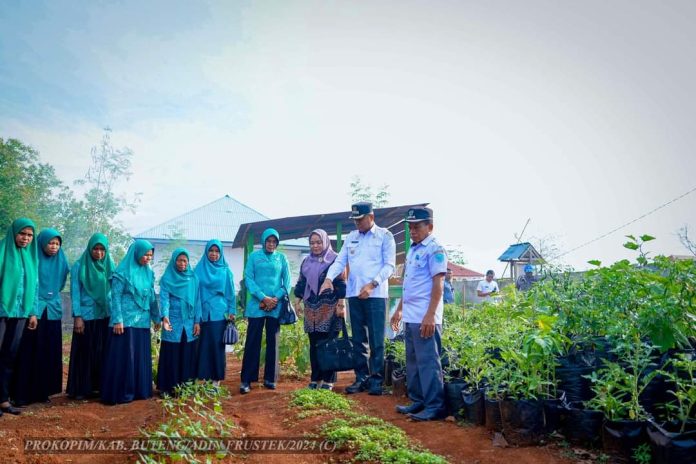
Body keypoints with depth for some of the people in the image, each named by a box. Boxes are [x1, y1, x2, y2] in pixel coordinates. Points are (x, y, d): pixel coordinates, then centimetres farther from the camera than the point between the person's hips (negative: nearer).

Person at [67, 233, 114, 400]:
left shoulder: (110, 266, 7)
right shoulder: (79, 266, -3)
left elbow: (114, 291, 8)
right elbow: (75, 292, -4)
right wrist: (77, 316, -10)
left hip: (105, 316, 3)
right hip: (86, 315, -3)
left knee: (101, 352, 7)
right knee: (84, 352, 3)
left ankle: (97, 386, 16)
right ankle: (79, 388, 13)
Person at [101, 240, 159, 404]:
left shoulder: (149, 273, 10)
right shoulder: (122, 272, -8)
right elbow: (116, 297, -10)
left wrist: (156, 318, 17)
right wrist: (117, 320, -16)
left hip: (142, 321, 6)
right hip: (125, 321, -6)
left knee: (141, 356, 10)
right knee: (124, 356, -2)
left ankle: (139, 390, 20)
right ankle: (120, 393, 7)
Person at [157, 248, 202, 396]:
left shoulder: (193, 278, 9)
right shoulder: (167, 278, 0)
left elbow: (197, 300, 8)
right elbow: (164, 299, -10)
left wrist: (197, 321, 3)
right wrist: (165, 316, -26)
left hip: (190, 323, 3)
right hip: (172, 322, -2)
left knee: (188, 355, 5)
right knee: (170, 355, 0)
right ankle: (167, 387, 9)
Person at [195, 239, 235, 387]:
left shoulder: (225, 271, 6)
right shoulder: (199, 269, 6)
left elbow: (230, 292, 7)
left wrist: (232, 311, 2)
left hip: (219, 313, 0)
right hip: (203, 312, 1)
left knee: (217, 344, 1)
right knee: (203, 345, 2)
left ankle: (216, 377, 10)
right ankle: (203, 376, 11)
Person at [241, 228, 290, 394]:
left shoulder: (282, 258, 8)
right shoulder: (254, 256, 5)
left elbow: (287, 281, 5)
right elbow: (248, 279, -2)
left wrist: (276, 298, -10)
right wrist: (263, 297, -13)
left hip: (276, 306, 2)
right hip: (257, 305, -1)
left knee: (273, 342, 6)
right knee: (252, 342, -1)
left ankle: (270, 378, 15)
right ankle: (246, 380, 4)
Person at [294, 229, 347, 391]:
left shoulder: (334, 259, -2)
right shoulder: (306, 261, 15)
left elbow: (341, 284, -6)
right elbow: (301, 283, 19)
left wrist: (341, 305, -12)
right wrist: (298, 301, 12)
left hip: (329, 308, -5)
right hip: (311, 308, 5)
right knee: (314, 344, 7)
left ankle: (328, 380, 5)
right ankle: (315, 378, 15)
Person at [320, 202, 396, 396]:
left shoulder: (385, 236, 1)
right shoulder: (351, 237, 15)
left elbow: (389, 265, -5)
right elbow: (340, 261, 10)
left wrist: (372, 284, -16)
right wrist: (329, 278, -9)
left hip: (375, 294, -5)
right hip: (354, 294, 5)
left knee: (376, 340, -2)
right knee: (358, 339, 9)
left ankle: (376, 379, 7)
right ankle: (361, 377, 18)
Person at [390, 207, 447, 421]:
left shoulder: (435, 250, -9)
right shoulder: (413, 250, 18)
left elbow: (438, 284, -16)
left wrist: (430, 315, -22)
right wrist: (399, 309, 23)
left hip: (425, 318, -9)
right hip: (410, 316, 9)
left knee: (428, 362, -4)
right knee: (413, 361, 14)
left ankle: (435, 407, 4)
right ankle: (417, 401, 25)